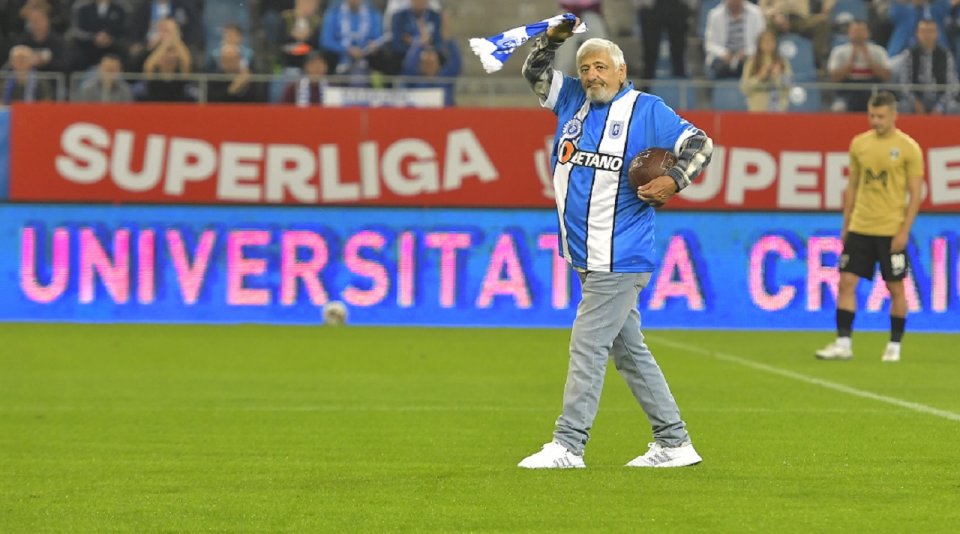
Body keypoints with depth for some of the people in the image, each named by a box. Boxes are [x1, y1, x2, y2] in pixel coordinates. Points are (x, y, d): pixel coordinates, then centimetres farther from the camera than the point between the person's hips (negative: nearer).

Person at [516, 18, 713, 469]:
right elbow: (535, 73, 19)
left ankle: (568, 444, -8)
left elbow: (700, 144, -4)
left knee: (587, 346, -10)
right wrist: (553, 37, 2)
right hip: (587, 259, 7)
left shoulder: (646, 110, -4)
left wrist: (673, 180, -20)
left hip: (619, 259, -7)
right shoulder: (574, 100, 12)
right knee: (629, 351, 11)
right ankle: (673, 443, 17)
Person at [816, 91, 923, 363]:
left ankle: (894, 346, 14)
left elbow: (915, 194, -5)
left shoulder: (908, 148, -5)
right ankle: (843, 343, 0)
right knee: (846, 282, -3)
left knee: (895, 287, 3)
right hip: (860, 227, 4)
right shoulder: (859, 144, 7)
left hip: (891, 231, -4)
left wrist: (904, 231, -12)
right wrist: (846, 225, 12)